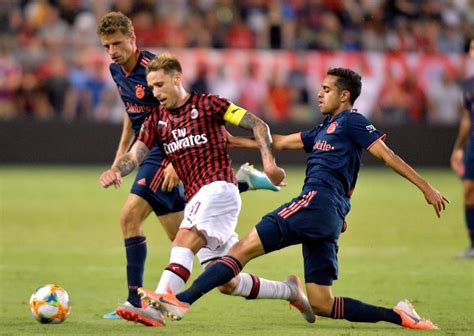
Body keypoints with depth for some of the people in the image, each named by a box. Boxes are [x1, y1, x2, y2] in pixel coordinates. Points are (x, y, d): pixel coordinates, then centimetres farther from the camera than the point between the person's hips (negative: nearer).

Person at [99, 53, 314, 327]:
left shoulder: (206, 104, 0)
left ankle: (156, 308, -44)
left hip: (219, 187, -7)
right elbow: (135, 155, 4)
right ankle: (288, 290, 25)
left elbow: (258, 125, -2)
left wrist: (269, 162, -16)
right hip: (195, 199, 7)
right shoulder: (156, 119, 16)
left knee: (184, 242, -30)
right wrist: (116, 170, -19)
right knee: (227, 282, 5)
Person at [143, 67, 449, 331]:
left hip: (317, 201, -10)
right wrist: (234, 142, 35)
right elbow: (282, 142, 36)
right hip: (329, 220, 10)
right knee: (321, 304, 2)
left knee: (244, 248, -16)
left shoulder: (350, 121, 5)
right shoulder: (325, 129, 31)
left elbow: (387, 155, -2)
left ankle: (181, 301, -26)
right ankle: (398, 316, -1)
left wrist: (427, 188, -7)